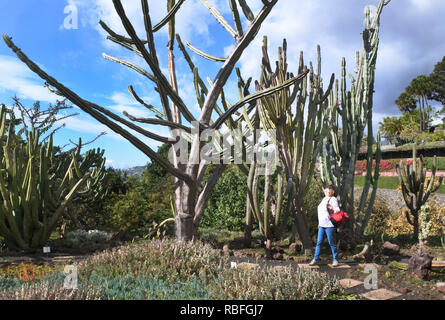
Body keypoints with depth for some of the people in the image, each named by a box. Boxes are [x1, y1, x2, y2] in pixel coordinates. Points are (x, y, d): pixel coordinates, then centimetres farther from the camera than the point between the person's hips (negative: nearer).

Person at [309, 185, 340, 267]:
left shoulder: (333, 199, -5)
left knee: (332, 243, 1)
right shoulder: (324, 199, 17)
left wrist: (329, 207, -27)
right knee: (319, 242, 7)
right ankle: (315, 259, 12)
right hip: (321, 225, 7)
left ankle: (335, 260, 13)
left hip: (329, 225, -7)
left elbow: (337, 210, -13)